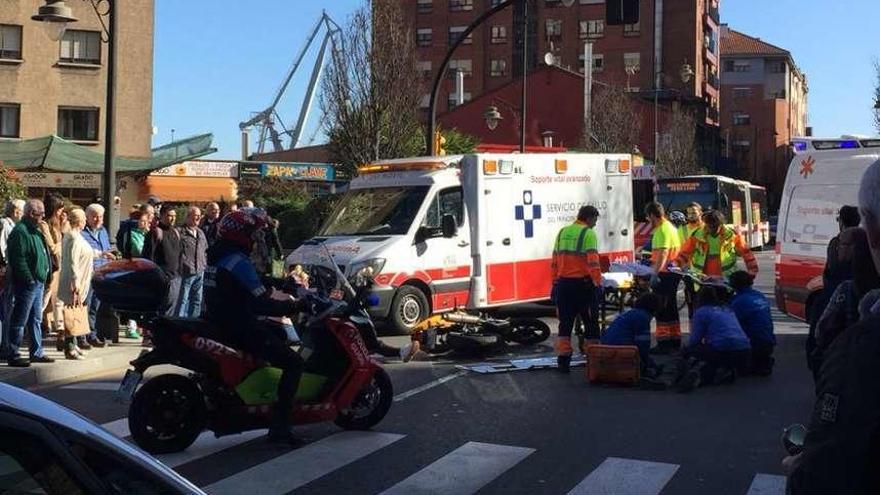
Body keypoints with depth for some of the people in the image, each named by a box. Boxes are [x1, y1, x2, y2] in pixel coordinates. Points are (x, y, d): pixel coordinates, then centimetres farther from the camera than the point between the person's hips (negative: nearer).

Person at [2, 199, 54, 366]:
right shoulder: (20, 232, -15)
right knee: (19, 321, -4)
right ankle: (12, 355, 3)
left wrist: (43, 276, 14)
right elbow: (18, 259, -22)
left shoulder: (35, 231, 16)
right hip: (27, 283, -10)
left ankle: (37, 352, 24)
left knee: (36, 319, 15)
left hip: (38, 282, 10)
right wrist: (29, 279, -21)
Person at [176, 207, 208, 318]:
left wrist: (204, 264, 15)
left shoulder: (200, 233, 15)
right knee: (182, 300, -1)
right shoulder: (180, 231, -9)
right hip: (185, 272, -7)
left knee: (197, 300, 13)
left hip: (199, 272, 7)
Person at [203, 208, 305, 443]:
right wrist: (295, 306, -13)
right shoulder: (238, 261, -19)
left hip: (220, 323, 10)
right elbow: (262, 304, -24)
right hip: (240, 329, -10)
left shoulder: (217, 255, 11)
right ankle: (279, 425, -14)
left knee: (279, 333, 29)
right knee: (294, 363, -9)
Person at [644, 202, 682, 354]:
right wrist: (653, 262, 40)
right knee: (671, 308, 16)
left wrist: (655, 273, -31)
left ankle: (664, 343, -7)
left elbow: (663, 253, -27)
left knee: (662, 309, -7)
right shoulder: (670, 227, 17)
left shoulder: (662, 230, -16)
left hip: (664, 273, -10)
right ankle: (675, 341, 24)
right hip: (673, 272, 10)